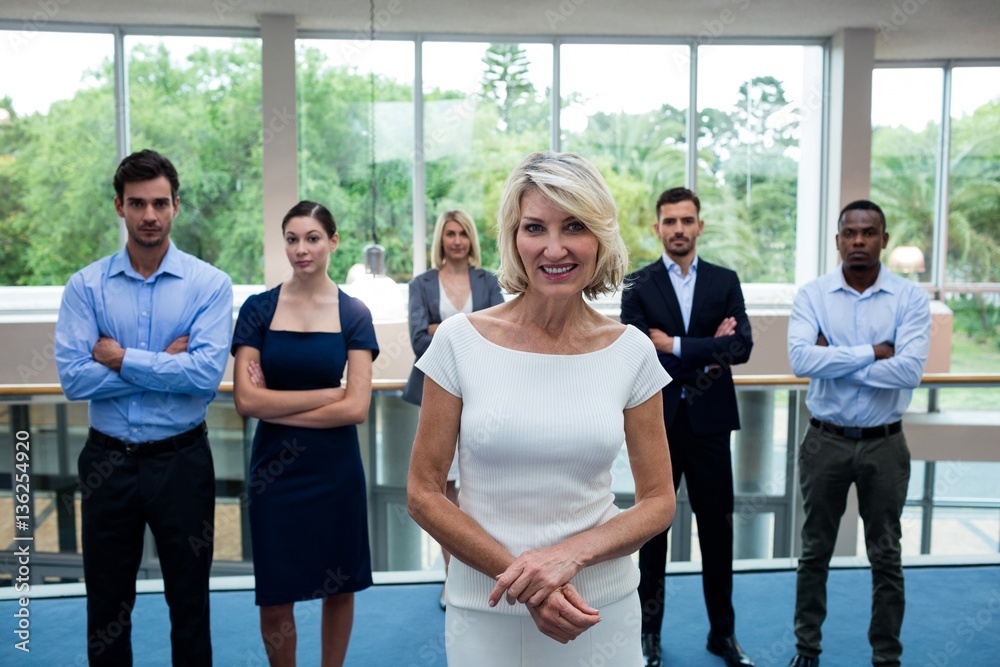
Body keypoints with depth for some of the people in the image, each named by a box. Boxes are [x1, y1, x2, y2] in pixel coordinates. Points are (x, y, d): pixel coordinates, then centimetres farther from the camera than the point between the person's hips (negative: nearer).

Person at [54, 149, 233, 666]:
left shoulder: (209, 284, -7)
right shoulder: (85, 286, -2)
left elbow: (208, 373, -19)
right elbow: (73, 378, -12)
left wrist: (123, 358, -14)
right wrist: (165, 365, -15)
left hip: (181, 459, -1)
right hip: (108, 461, 2)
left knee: (189, 599, 14)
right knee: (106, 603, 17)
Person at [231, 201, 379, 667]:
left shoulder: (353, 314, -2)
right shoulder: (258, 309, -2)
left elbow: (356, 408, -11)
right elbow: (245, 401, -11)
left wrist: (275, 407, -10)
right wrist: (326, 393, -13)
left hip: (335, 466, 0)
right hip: (275, 468, 0)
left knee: (339, 588, 12)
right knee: (275, 597, 8)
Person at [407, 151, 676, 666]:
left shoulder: (631, 351, -5)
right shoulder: (460, 340, -9)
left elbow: (658, 502, 0)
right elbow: (423, 493, -5)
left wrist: (570, 554, -16)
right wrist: (518, 576, -15)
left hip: (603, 609, 1)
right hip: (485, 610, -1)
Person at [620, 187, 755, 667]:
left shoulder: (725, 282, 4)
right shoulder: (639, 285, -2)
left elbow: (742, 346, -9)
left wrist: (677, 347, -15)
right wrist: (708, 353, -13)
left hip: (709, 423, 2)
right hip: (657, 423, -1)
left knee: (717, 529, 10)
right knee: (653, 530, 11)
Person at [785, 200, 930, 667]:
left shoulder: (910, 298, -5)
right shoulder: (812, 295, -4)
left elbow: (911, 370, -19)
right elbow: (800, 359, -19)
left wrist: (833, 361, -15)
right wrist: (870, 353, -18)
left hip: (884, 444, 0)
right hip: (825, 441, 1)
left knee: (886, 557, 11)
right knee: (815, 551, 13)